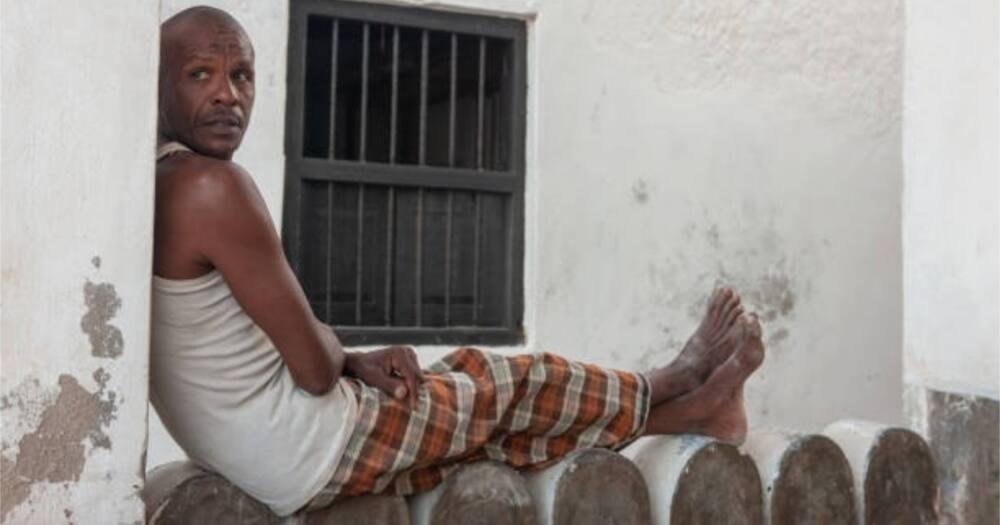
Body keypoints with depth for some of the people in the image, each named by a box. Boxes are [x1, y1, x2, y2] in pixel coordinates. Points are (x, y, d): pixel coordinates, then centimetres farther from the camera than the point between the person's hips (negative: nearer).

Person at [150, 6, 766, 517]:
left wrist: (355, 362, 1)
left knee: (472, 380, 18)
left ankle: (685, 411, 32)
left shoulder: (159, 188, 7)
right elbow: (315, 367, -22)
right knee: (514, 386, 9)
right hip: (317, 452, -9)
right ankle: (672, 387, 36)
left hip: (255, 464, 9)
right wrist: (337, 349, 1)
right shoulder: (213, 186, -25)